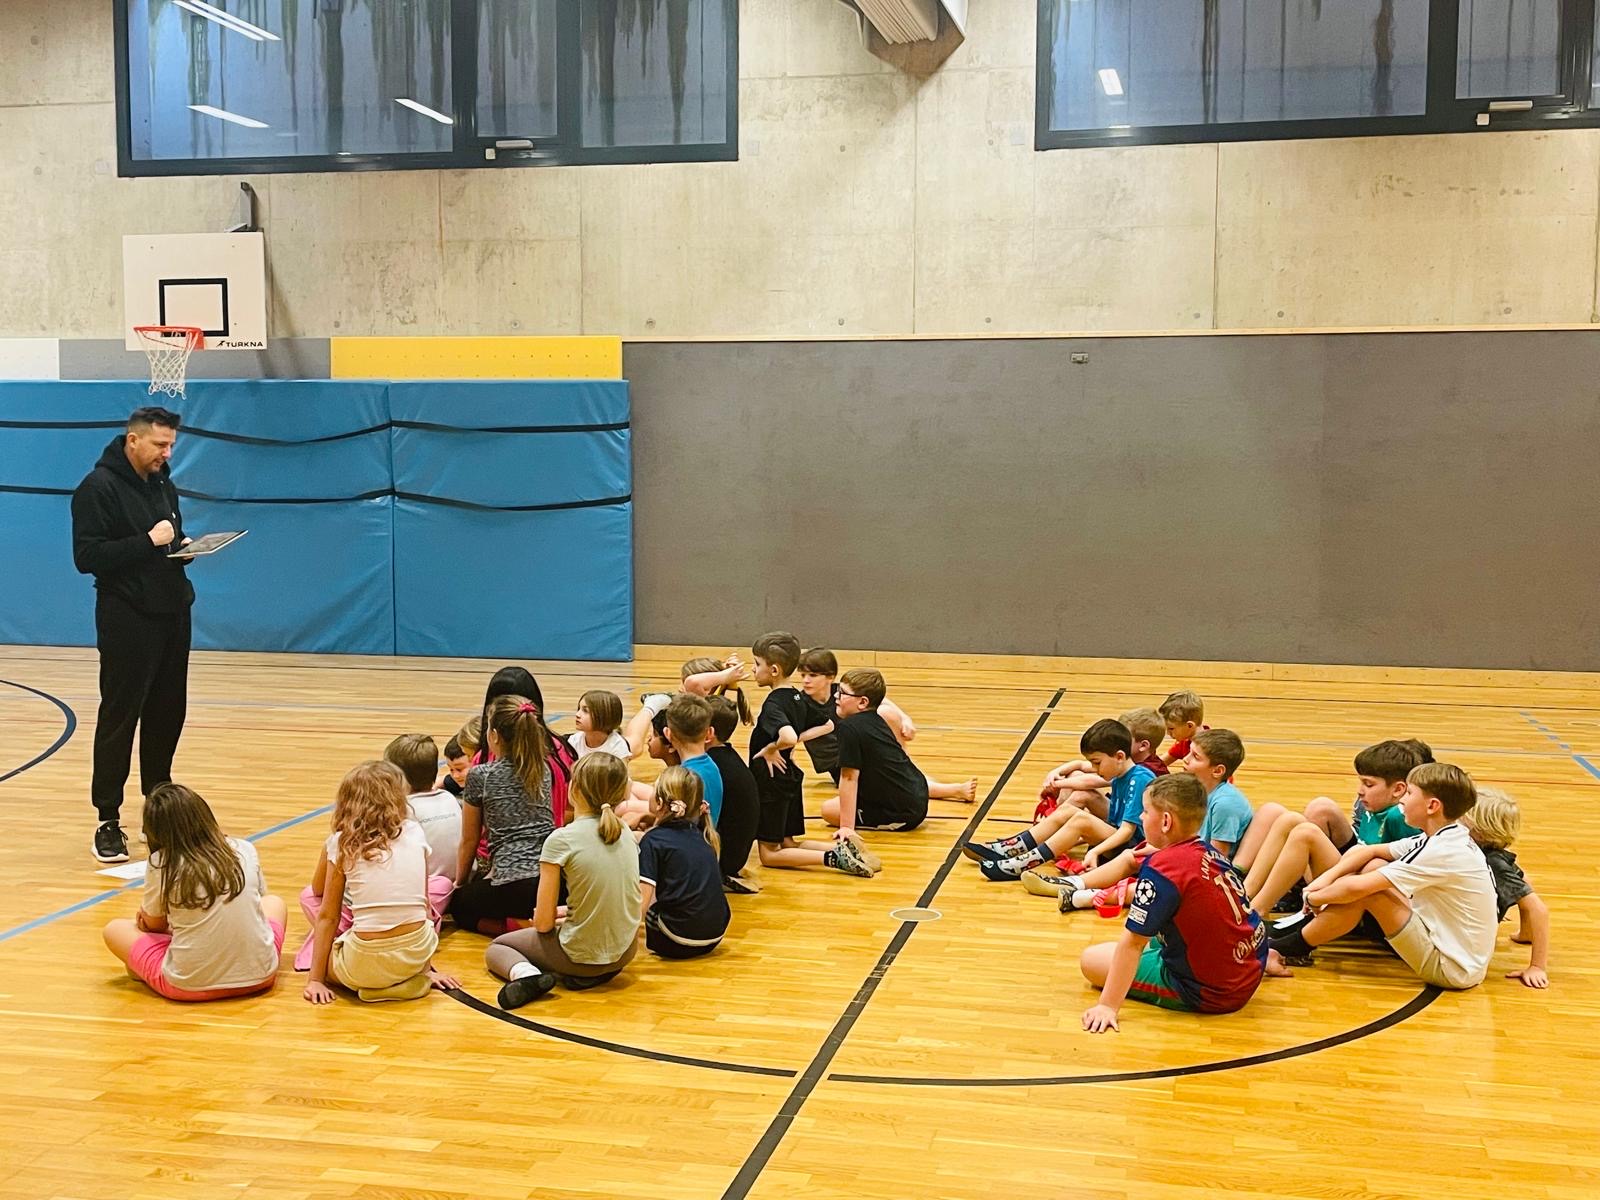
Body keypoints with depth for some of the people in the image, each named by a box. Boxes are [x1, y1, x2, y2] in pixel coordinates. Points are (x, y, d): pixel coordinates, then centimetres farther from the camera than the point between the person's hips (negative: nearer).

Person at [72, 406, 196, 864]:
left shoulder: (162, 483, 14)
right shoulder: (98, 487, -9)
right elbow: (87, 557, -16)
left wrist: (184, 547, 1)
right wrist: (148, 541, -21)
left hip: (172, 615, 7)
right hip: (128, 620, -7)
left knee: (168, 713, 9)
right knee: (119, 718, -4)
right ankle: (108, 821, 1)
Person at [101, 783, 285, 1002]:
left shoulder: (161, 864, -6)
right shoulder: (245, 850, 2)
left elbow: (154, 924, 7)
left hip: (189, 986, -1)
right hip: (258, 978, 2)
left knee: (114, 930, 18)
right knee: (273, 903, 31)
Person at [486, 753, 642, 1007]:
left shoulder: (561, 840, -16)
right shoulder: (625, 832, 1)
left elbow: (543, 922, -11)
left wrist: (551, 916, 11)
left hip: (583, 955, -5)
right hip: (625, 953, 5)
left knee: (496, 948, 20)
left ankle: (523, 973, -13)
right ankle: (595, 974, 6)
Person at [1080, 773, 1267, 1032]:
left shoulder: (1161, 868, -23)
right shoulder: (1211, 852, 1)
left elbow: (1132, 944, -22)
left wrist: (1108, 1006, -19)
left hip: (1205, 993, -8)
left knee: (1091, 960, -4)